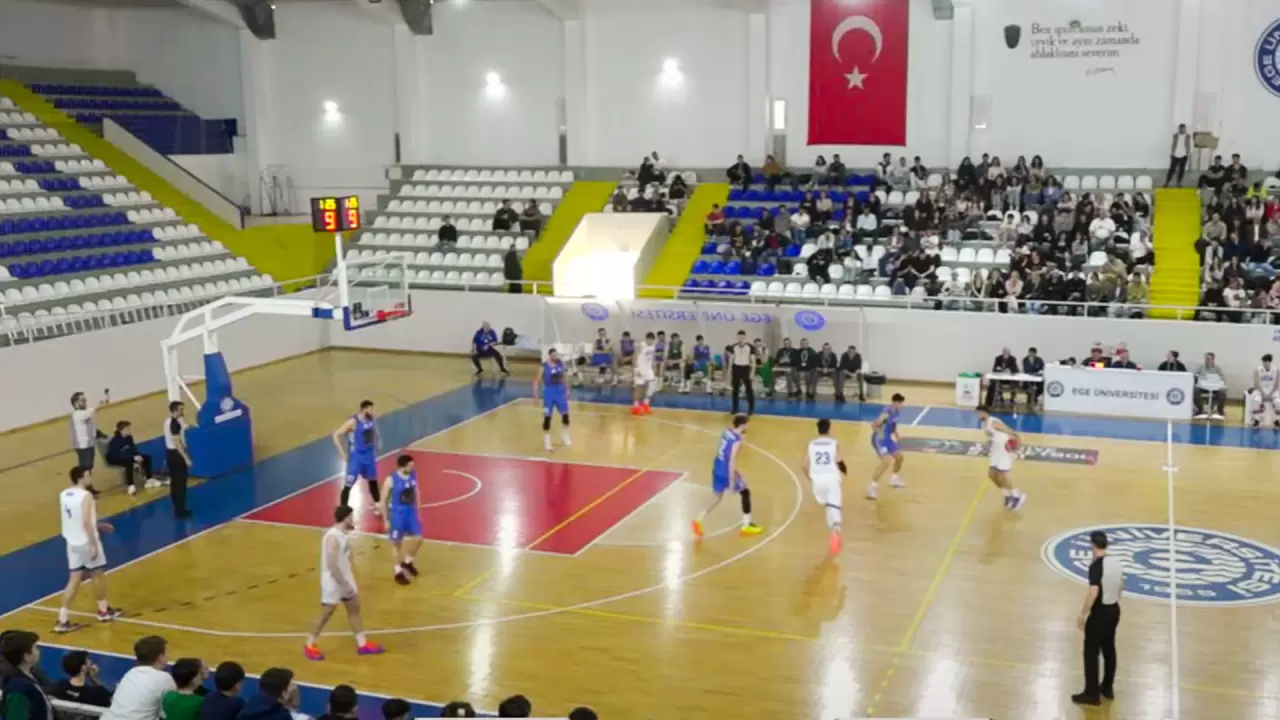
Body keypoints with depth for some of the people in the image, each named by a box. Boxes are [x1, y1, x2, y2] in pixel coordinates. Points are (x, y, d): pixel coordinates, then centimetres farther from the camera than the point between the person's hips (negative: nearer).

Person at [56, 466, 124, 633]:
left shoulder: (64, 495, 7)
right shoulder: (86, 495, -18)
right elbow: (86, 523, -25)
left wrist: (97, 525, 25)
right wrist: (94, 544, -20)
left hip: (72, 542, 7)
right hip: (86, 542, -7)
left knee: (74, 580, 8)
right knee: (98, 575, 13)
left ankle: (63, 620, 2)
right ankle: (104, 610, 29)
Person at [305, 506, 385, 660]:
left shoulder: (345, 534, 3)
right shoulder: (333, 538, -26)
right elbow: (332, 566, -28)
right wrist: (344, 584, -23)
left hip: (345, 577, 9)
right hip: (333, 581, -9)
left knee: (354, 608, 13)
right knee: (326, 614, 2)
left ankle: (363, 644, 22)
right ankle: (310, 646, 18)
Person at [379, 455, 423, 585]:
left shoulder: (414, 475, -6)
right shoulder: (391, 480, -22)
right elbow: (384, 501, -13)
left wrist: (417, 512, 12)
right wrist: (386, 520, -11)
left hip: (411, 512, 5)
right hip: (397, 514, -5)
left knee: (418, 539, 8)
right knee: (398, 544, 7)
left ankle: (407, 562, 35)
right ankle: (398, 572, 24)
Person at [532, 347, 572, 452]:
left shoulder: (561, 363, 0)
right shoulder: (544, 367, -13)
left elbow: (565, 377, 13)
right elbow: (537, 381, -9)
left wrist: (567, 390, 13)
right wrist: (536, 394, -14)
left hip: (560, 391, 4)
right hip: (549, 392, -4)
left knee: (565, 415, 10)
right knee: (547, 417, -1)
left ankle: (565, 436, 30)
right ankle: (546, 440, 11)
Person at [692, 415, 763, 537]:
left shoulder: (726, 432, 6)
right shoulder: (737, 440, -20)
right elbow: (732, 461, -24)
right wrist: (732, 481, -22)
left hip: (717, 469, 8)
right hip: (727, 471, -8)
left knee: (717, 496, 19)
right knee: (745, 492, 10)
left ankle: (699, 521, 8)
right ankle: (746, 526, 13)